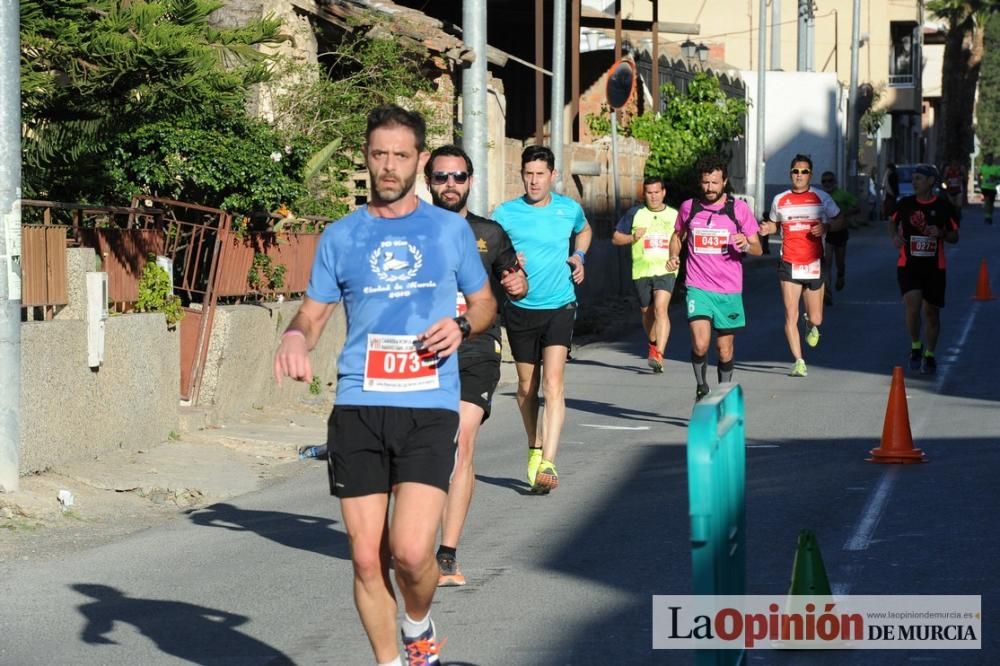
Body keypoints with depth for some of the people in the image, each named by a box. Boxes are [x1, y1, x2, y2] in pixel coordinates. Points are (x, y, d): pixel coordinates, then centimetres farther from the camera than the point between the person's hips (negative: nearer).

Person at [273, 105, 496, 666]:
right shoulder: (341, 236, 9)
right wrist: (297, 337, -10)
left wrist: (463, 325, -5)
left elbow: (485, 303, 18)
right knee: (367, 557, 1)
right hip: (358, 408, 2)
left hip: (430, 409, -2)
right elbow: (313, 312, 14)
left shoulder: (450, 229, 8)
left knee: (411, 552, -15)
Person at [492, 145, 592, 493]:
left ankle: (547, 464, -23)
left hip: (559, 308, -1)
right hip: (520, 309, 1)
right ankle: (534, 448, 37)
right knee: (527, 387, 13)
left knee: (553, 383, -16)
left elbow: (584, 230, 26)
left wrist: (579, 255, 8)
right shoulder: (505, 213, -3)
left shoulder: (569, 209, 3)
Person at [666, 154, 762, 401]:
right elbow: (677, 236, 24)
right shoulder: (688, 207, 5)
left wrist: (746, 245, -20)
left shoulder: (739, 209, 1)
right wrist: (673, 256, 3)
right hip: (698, 288, 0)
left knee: (725, 349, 8)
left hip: (729, 291, 0)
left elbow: (758, 249, 3)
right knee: (700, 344, -18)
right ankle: (702, 387, 6)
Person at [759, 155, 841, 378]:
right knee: (791, 316, -8)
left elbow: (839, 220, 9)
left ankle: (812, 326, 42)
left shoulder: (821, 198, 2)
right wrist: (767, 229, -3)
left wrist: (826, 227, -12)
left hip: (814, 264, 0)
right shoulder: (780, 200, 6)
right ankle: (799, 362, -1)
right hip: (789, 265, 0)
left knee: (816, 319, 4)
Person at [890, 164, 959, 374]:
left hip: (934, 267, 0)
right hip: (908, 264, 0)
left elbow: (954, 237, 5)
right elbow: (893, 221, 20)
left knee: (932, 312, 8)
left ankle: (929, 356, 25)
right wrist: (894, 236, -1)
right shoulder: (905, 204, 2)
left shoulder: (944, 207, -2)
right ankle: (915, 347, 6)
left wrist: (941, 233, -17)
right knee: (912, 306, -18)